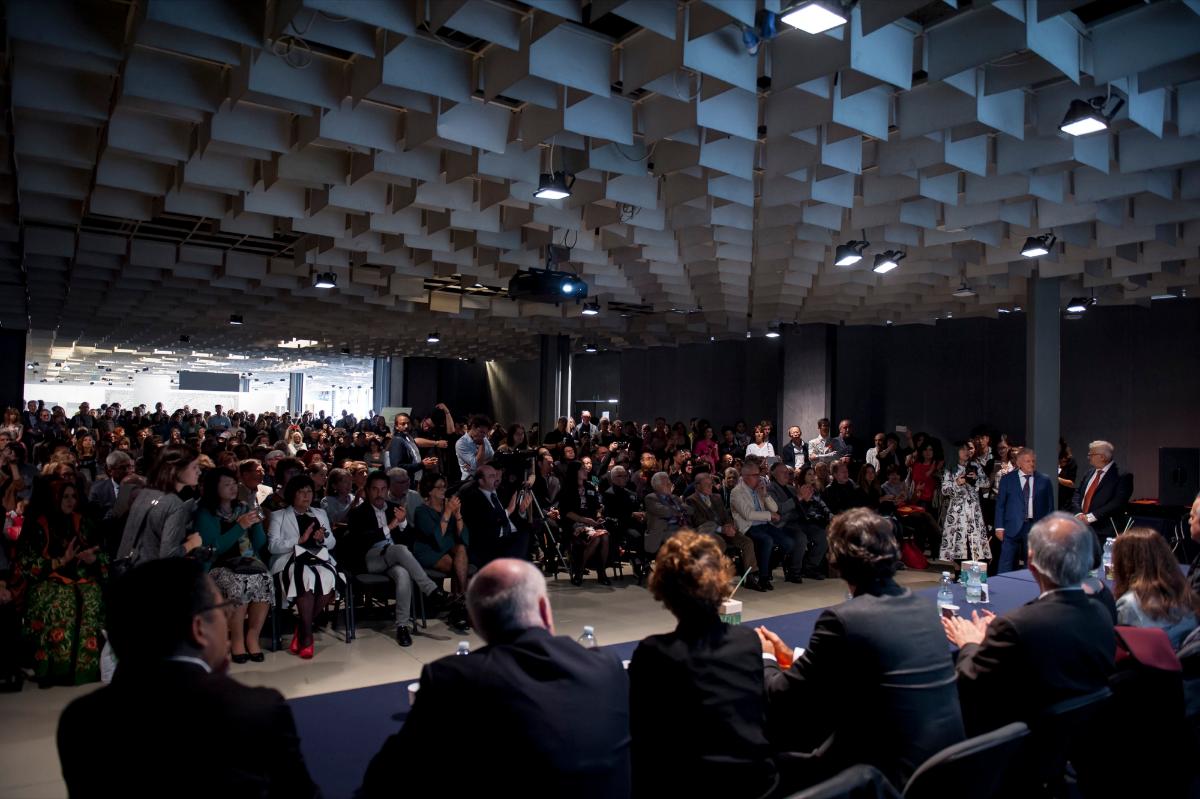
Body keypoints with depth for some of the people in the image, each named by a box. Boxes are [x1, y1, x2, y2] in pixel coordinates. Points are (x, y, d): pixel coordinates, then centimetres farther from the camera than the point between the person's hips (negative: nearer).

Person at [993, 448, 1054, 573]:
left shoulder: (1044, 480, 6)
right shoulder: (1007, 479, 4)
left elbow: (1050, 506, 8)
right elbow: (1000, 504, 4)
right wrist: (999, 527, -3)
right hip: (1013, 527, -1)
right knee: (1006, 567, -2)